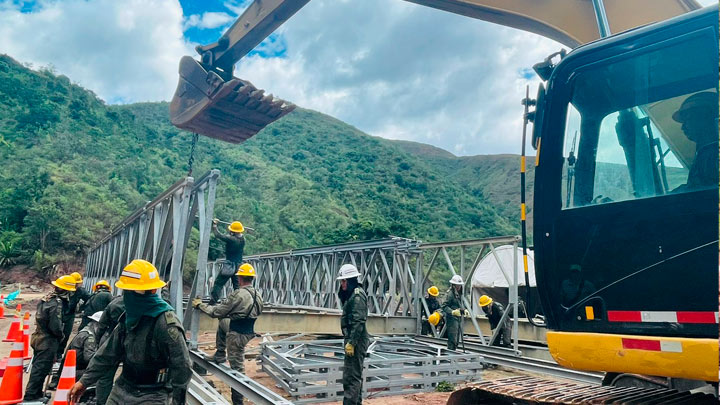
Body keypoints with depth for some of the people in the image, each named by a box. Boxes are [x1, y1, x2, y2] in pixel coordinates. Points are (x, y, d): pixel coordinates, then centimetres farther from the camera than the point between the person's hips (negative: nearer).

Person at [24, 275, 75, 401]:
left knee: (38, 367, 19)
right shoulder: (57, 303, -22)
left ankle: (37, 393, 31)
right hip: (48, 341, -9)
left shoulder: (47, 298, 4)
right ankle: (30, 396, 6)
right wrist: (61, 335, -5)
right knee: (41, 369, 0)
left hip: (39, 337, 9)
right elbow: (55, 326, -24)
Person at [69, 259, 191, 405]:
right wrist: (85, 380, 11)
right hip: (122, 390, 8)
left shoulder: (166, 323, -25)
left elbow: (181, 366, -22)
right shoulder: (129, 317, 2)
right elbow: (110, 351, 12)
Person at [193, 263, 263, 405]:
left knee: (237, 367, 1)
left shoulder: (239, 294, -20)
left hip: (237, 334, -7)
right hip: (249, 333, 7)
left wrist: (200, 305, 1)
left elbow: (217, 312, -14)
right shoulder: (258, 295, 4)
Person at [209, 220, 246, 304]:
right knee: (237, 286, 14)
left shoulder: (231, 239, -19)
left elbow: (218, 235, -16)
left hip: (229, 265, -7)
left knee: (218, 284, 2)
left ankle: (212, 302, 0)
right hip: (238, 265, 7)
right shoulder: (243, 239, 1)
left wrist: (214, 225, -2)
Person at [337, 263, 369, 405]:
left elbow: (359, 321, -22)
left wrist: (351, 343, -22)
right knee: (356, 374, 18)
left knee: (351, 377, -7)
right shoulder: (352, 294, 15)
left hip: (356, 340, -10)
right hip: (353, 340, 10)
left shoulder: (357, 295, -16)